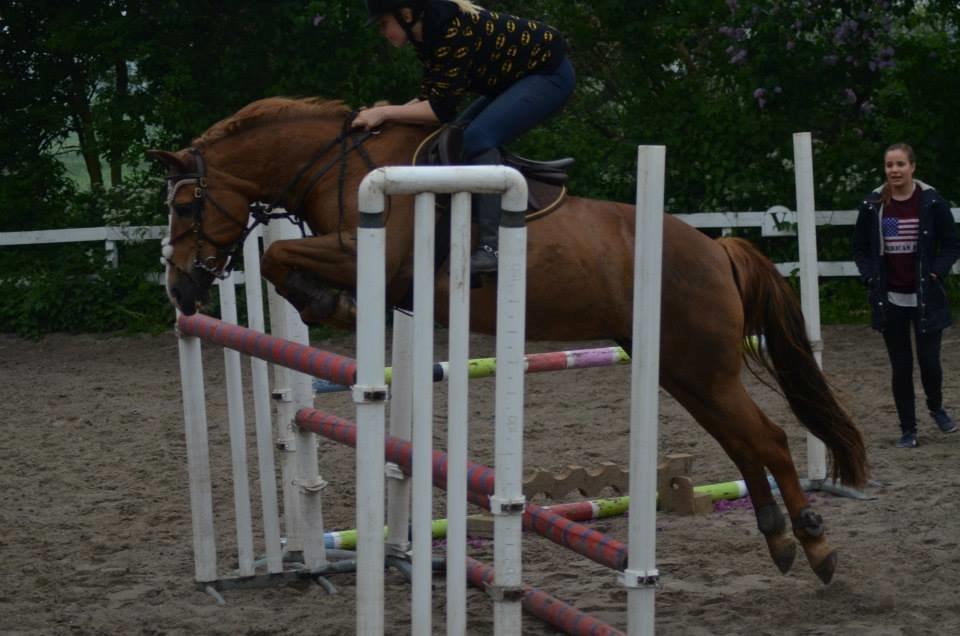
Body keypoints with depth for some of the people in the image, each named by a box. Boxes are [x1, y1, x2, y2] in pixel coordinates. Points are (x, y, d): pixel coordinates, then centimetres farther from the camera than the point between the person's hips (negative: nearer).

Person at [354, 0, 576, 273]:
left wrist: (385, 113, -22)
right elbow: (430, 97, 4)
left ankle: (494, 247, -28)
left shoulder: (453, 32, -29)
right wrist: (382, 113, -6)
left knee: (478, 138, -24)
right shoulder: (428, 33, 0)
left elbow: (441, 109, -27)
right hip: (516, 77, 10)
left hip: (549, 73, -10)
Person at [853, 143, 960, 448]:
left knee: (929, 362, -2)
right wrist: (871, 277, -5)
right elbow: (860, 248, 10)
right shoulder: (873, 205, 0)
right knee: (901, 367, 5)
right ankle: (908, 429, 17)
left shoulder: (931, 202, -6)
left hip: (926, 297, -2)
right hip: (890, 299, 2)